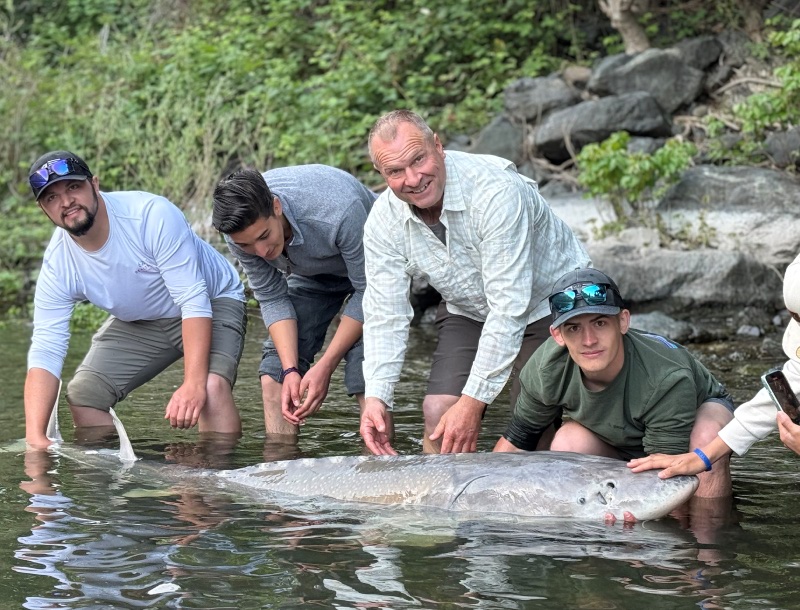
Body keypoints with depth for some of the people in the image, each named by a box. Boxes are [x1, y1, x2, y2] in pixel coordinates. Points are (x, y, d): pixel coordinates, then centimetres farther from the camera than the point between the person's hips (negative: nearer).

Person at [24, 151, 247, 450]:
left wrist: (194, 383, -44)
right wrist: (35, 436, -36)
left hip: (212, 302, -5)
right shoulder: (58, 264, -19)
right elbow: (45, 352, -23)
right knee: (81, 396, -7)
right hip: (137, 323, 5)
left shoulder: (152, 215, -34)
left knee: (212, 385, -33)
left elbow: (194, 301, -34)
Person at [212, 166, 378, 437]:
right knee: (275, 372, -7)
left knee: (366, 375, -23)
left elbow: (368, 291, -28)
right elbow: (272, 299, -14)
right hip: (311, 272, 5)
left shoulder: (338, 212, -41)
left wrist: (325, 366, -29)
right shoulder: (240, 229, -26)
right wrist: (291, 369, -26)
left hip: (367, 269, -5)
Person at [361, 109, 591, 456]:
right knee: (438, 413, -11)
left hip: (548, 300, -5)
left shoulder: (496, 191, -35)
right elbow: (385, 316, -12)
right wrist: (376, 397, -28)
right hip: (468, 310, 5)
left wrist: (473, 401, -34)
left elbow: (509, 308, -35)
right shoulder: (383, 221, -16)